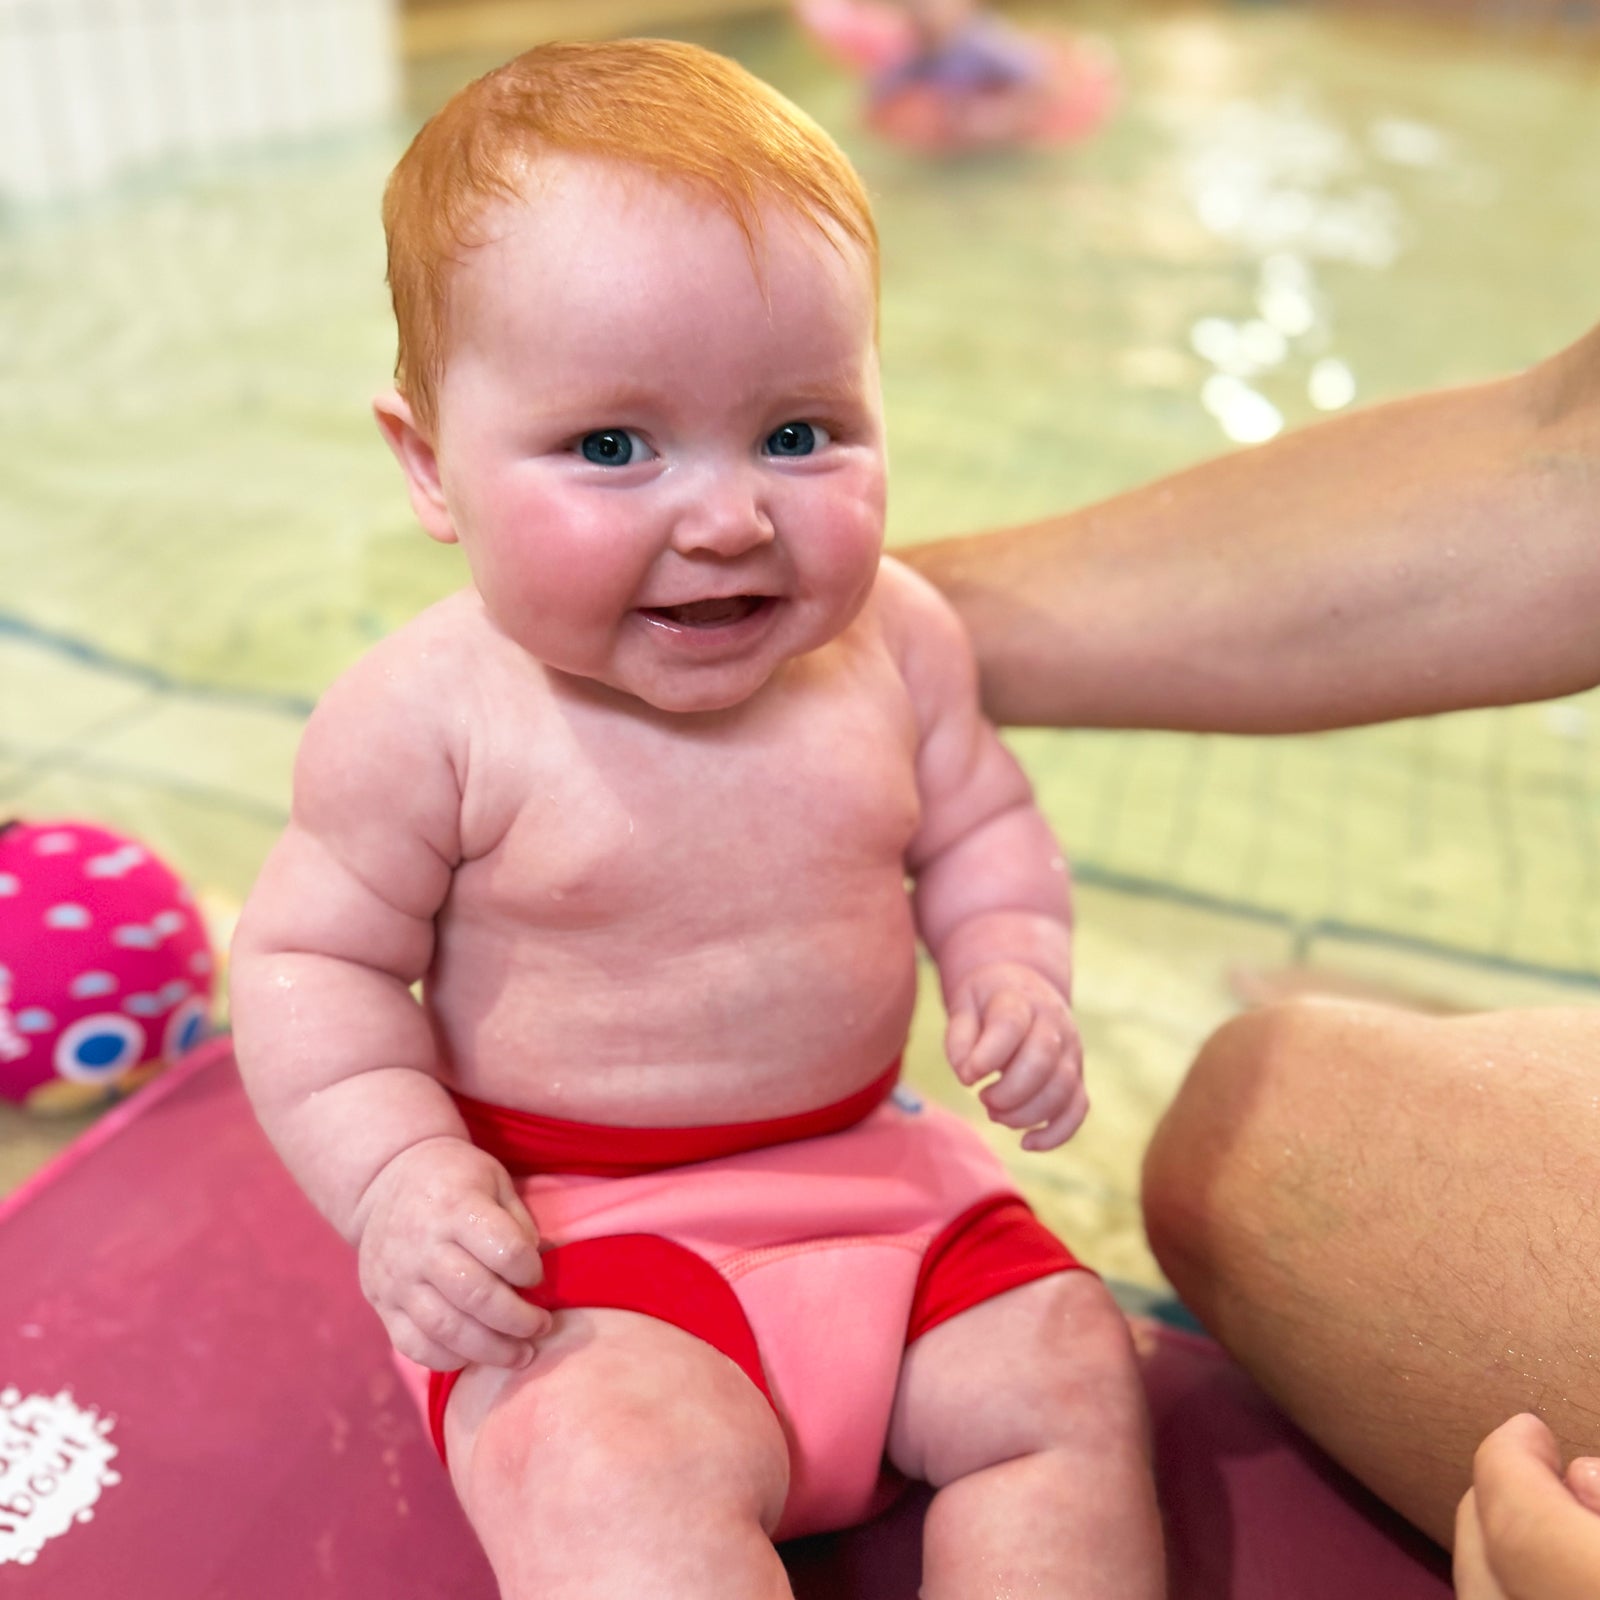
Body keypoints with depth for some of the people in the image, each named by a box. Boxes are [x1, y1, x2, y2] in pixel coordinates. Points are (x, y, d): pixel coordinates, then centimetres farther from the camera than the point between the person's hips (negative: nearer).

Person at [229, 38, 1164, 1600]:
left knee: (1069, 1373, -3)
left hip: (873, 1162, 5)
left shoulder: (894, 638, -6)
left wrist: (1013, 975, -7)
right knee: (615, 1463, -28)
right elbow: (311, 957, -7)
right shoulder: (432, 718, -18)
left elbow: (977, 827, 10)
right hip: (576, 1230, -4)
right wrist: (401, 1174, -17)